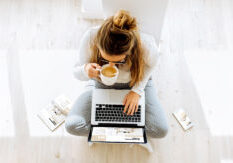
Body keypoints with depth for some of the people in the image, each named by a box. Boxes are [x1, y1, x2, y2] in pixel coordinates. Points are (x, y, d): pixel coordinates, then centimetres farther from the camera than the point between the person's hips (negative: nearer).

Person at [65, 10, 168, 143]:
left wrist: (137, 91, -17)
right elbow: (77, 72, -16)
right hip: (103, 86, 1)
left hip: (138, 83, 0)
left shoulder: (146, 46, -35)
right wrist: (86, 71, -41)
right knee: (73, 126, -18)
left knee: (161, 130, -16)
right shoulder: (90, 37, -33)